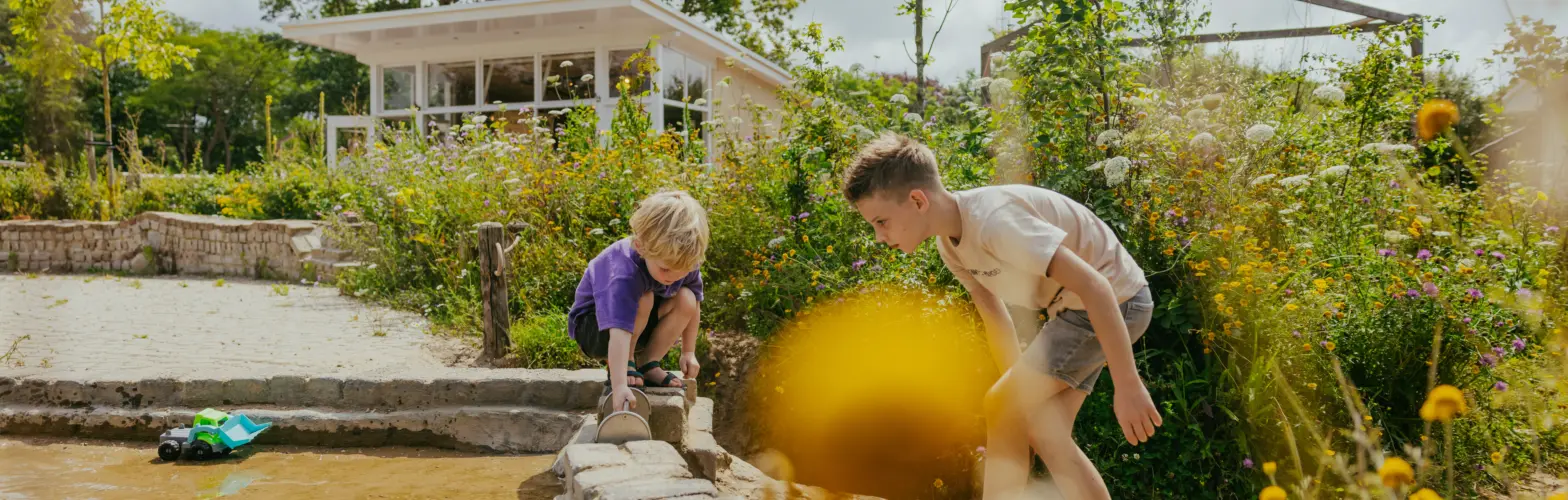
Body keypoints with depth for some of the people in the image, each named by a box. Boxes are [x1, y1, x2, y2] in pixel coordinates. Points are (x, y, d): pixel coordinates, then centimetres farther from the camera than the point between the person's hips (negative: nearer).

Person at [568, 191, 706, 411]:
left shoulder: (684, 260, -21)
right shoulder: (624, 273, -41)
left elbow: (694, 306, -4)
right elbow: (619, 329, -50)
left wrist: (688, 352, 0)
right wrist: (619, 386, -58)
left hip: (640, 326, 6)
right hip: (593, 326, -6)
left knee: (687, 299, -21)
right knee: (643, 299, -35)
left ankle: (649, 364, -6)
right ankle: (626, 365, -14)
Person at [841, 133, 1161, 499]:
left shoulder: (993, 219, -31)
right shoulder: (949, 244, -1)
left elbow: (1094, 286, -32)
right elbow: (994, 314, 11)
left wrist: (1128, 386, -30)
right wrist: (1019, 395, 13)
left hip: (1112, 301, -9)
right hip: (1074, 306, 9)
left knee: (1000, 411, -10)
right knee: (1044, 432, 8)